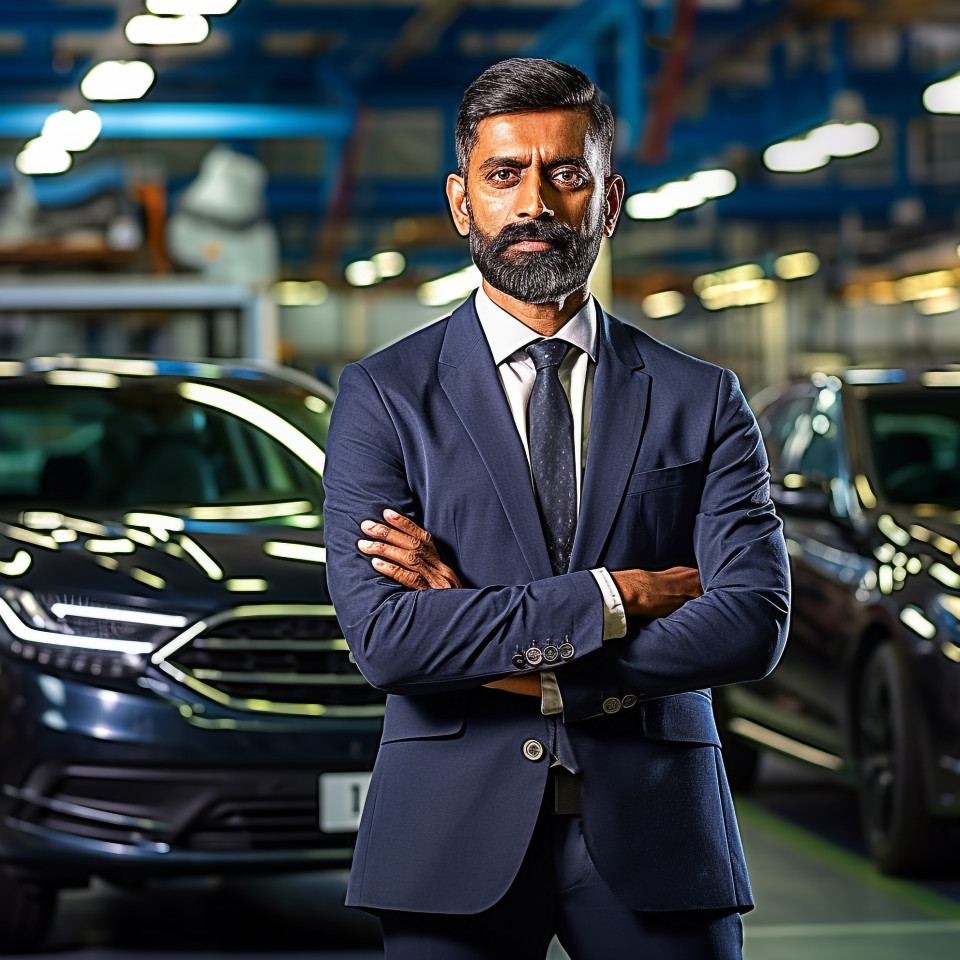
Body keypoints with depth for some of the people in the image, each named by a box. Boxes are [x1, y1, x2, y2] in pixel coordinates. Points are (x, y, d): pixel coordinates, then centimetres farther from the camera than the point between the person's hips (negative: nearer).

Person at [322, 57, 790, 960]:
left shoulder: (702, 401, 6)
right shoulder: (383, 395, 2)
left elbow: (753, 623, -7)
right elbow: (382, 636, -10)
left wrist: (516, 662, -11)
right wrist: (615, 598, -12)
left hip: (654, 845, 1)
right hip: (455, 841, -1)